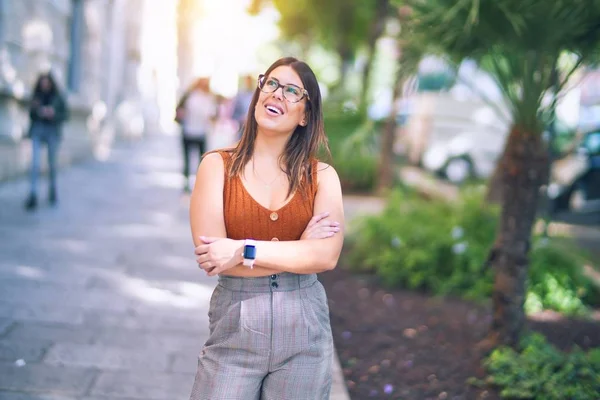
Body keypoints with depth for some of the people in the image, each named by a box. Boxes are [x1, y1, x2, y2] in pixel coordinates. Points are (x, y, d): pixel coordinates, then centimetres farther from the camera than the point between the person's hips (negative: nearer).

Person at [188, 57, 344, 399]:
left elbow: (327, 256, -13)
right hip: (235, 323, -1)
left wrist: (244, 251, -18)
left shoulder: (322, 176, 1)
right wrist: (298, 251, -11)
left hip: (305, 326, 2)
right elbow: (210, 255, -13)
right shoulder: (217, 166, -3)